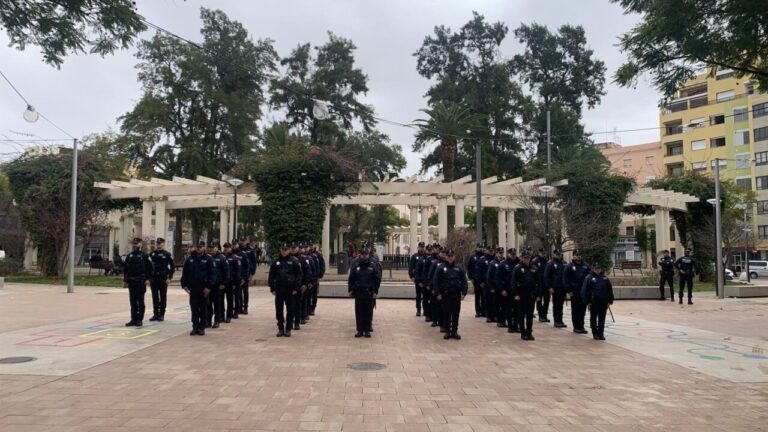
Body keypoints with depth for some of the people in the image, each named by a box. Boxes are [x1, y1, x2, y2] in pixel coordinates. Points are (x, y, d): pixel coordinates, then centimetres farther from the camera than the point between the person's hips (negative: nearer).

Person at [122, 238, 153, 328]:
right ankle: (133, 319, 13)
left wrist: (148, 279, -12)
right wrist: (125, 280, 8)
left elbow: (149, 268, -5)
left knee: (140, 302, 2)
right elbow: (126, 269, 13)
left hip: (141, 282, -4)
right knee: (133, 302, 7)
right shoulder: (129, 256, 11)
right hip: (131, 282, 4)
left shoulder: (144, 256, -1)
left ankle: (140, 320, 6)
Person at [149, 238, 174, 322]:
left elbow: (173, 266, -3)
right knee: (155, 297, 7)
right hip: (153, 279, 4)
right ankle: (155, 314, 15)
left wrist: (169, 277, -8)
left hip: (163, 279, -4)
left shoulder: (167, 254, -2)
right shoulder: (152, 254, 9)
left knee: (163, 297, 2)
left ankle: (162, 315, 9)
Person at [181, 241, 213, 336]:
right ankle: (195, 327, 13)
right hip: (193, 287, 2)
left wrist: (208, 287, -11)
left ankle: (202, 328, 15)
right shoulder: (190, 259, 6)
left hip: (204, 288, -2)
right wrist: (184, 284, 2)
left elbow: (211, 274, -5)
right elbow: (185, 272, 9)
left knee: (203, 308, 6)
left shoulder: (208, 259, -3)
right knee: (194, 308, 5)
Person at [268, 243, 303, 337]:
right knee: (279, 310, 5)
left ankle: (288, 329, 14)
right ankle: (280, 328, 16)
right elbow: (271, 276, 8)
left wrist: (296, 288, -7)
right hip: (279, 290, 2)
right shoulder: (275, 262, 7)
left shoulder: (294, 261, 0)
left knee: (290, 310, 4)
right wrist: (272, 289, 1)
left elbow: (299, 275, -1)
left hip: (290, 290, -2)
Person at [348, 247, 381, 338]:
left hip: (369, 292, -1)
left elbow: (377, 279, 2)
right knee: (359, 312, 4)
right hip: (358, 292, 1)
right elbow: (351, 279, 9)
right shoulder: (356, 266, 5)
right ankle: (360, 330, 12)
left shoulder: (373, 267, 1)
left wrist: (375, 291, -3)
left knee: (368, 312, 4)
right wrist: (350, 290, 4)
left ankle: (367, 330, 12)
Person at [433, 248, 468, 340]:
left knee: (456, 313, 6)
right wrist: (438, 293, -9)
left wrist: (463, 293, -5)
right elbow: (436, 281, -3)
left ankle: (454, 332, 16)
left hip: (456, 294, 2)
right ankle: (447, 331, 14)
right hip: (445, 294, -2)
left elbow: (464, 281, 4)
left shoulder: (459, 269, 4)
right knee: (446, 313, 4)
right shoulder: (441, 268, -2)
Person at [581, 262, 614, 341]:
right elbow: (584, 290, -6)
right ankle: (595, 334, 16)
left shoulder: (605, 278, 8)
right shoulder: (589, 278, -4)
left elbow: (610, 290, 10)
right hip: (593, 302, -3)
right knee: (593, 318, 6)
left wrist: (610, 301, 4)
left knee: (602, 319, 7)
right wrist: (587, 301, -10)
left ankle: (601, 333, 14)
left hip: (603, 302, 3)